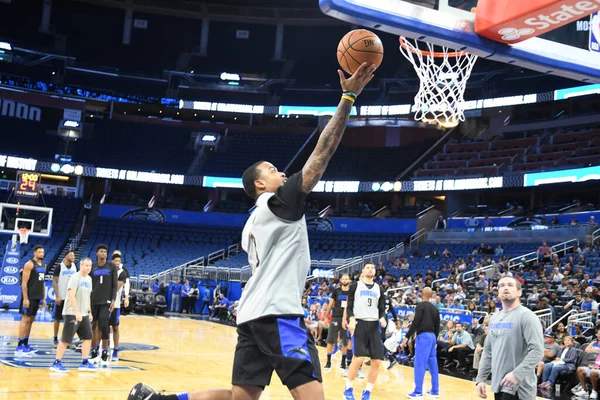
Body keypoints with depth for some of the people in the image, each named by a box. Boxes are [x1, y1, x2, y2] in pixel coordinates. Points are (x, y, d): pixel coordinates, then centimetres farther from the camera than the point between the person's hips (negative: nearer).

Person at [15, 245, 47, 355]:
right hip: (29, 297, -8)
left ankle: (25, 344, 18)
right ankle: (19, 347, -6)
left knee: (31, 320, 11)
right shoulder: (29, 264, -12)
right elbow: (24, 282, -16)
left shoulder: (43, 265, 13)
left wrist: (43, 298, 17)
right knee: (25, 319, -8)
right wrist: (25, 298, -21)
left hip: (37, 297, 8)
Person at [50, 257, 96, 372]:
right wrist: (77, 312, -25)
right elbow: (71, 296, -21)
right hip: (72, 314, -8)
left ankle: (84, 363, 13)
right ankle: (56, 363, 4)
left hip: (84, 314, 8)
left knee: (88, 337, 6)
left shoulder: (89, 279, 12)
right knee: (65, 340, -4)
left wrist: (89, 312, 17)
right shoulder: (75, 277, -13)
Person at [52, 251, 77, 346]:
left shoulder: (74, 267, 6)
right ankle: (56, 339, 13)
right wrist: (57, 296, -16)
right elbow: (54, 282, -10)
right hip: (61, 297, -5)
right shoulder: (59, 267, -9)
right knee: (57, 318, 4)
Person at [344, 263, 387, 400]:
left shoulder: (379, 289, 16)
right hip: (359, 323, -4)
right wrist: (351, 319, -15)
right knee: (358, 358, -16)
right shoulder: (355, 286, 6)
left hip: (374, 325, 4)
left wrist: (382, 318, -7)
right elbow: (349, 306, 2)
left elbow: (382, 309, 14)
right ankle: (348, 389, 2)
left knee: (377, 361, -2)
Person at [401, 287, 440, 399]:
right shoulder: (435, 308, 15)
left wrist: (407, 337, -13)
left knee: (419, 365, -6)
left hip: (423, 336, -8)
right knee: (433, 365, 12)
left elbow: (415, 323, -14)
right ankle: (435, 391, 17)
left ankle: (418, 392, -7)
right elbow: (437, 327, 18)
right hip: (432, 336, 8)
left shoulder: (420, 305, -6)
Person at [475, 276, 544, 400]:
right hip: (499, 385, 7)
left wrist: (517, 374, -27)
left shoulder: (526, 316, -11)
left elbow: (537, 350, -20)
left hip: (518, 388, -7)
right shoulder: (494, 318, 13)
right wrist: (481, 378, 10)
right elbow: (488, 351, 18)